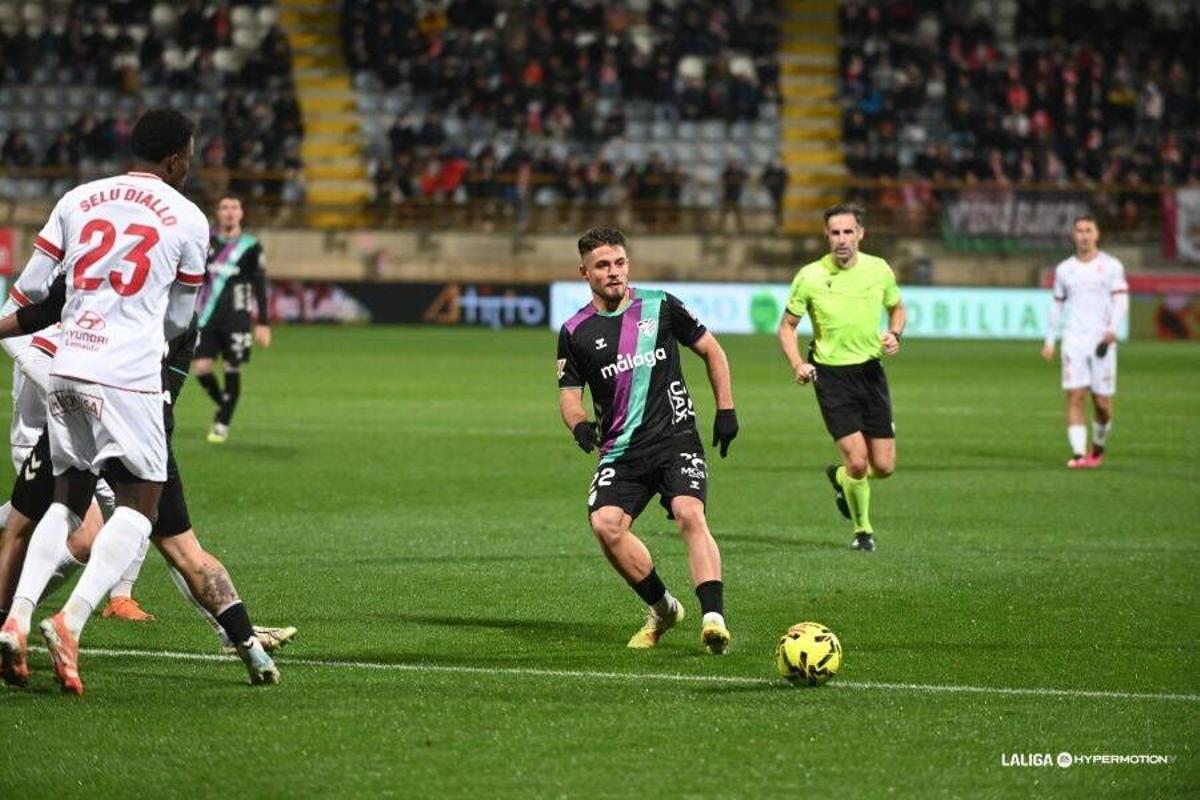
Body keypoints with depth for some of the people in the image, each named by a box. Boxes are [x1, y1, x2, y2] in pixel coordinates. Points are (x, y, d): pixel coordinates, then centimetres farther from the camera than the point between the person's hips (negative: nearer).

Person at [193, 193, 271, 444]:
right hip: (207, 317, 2)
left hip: (236, 318, -2)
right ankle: (223, 406, 22)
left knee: (232, 371, -2)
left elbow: (260, 287, 2)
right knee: (201, 368, -5)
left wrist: (263, 324, -2)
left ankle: (223, 424, 11)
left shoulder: (250, 246, 0)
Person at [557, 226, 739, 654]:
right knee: (605, 523, -19)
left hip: (676, 438, -2)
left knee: (690, 514, -25)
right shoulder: (575, 332, 5)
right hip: (621, 450, 2)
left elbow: (711, 351, 14)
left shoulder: (660, 306, 3)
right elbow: (569, 394, 9)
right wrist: (578, 425, -13)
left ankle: (714, 617, -32)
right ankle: (662, 608, 2)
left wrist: (726, 410, 8)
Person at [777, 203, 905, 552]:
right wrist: (797, 365, -13)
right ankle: (862, 529, 12)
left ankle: (840, 477, 36)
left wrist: (894, 335, -5)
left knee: (883, 467, 1)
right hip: (831, 375, -3)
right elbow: (787, 326, 3)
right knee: (858, 459, -14)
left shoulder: (879, 270, -1)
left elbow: (897, 308, 17)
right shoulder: (810, 277, -8)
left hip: (871, 372, 3)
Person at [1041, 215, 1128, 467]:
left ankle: (1098, 446, 27)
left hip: (1102, 341, -1)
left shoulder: (1111, 266, 3)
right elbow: (1057, 305, 19)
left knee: (1102, 402, 2)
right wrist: (1049, 341, 14)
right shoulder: (1064, 269, 11)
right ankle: (1078, 454, -16)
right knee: (1075, 397, -11)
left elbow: (1121, 301, -4)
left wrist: (1113, 329, -20)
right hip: (1074, 340, 1)